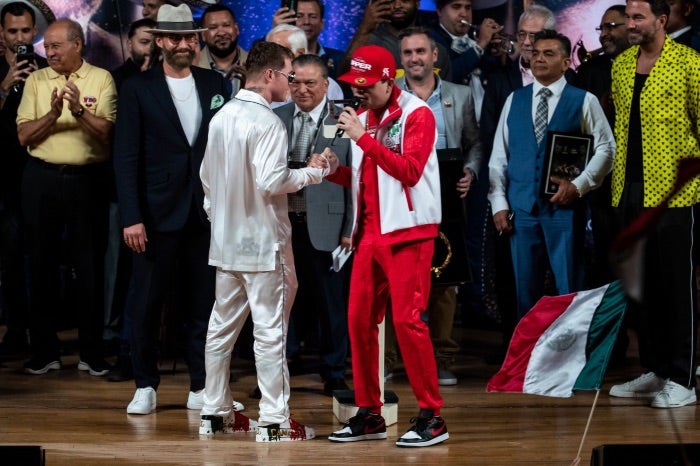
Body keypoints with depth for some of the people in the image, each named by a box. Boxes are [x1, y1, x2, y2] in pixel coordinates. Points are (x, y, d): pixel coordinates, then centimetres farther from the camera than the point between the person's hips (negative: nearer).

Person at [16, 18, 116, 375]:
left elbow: (106, 132, -9)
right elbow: (24, 135, 0)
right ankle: (44, 352, 13)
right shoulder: (36, 81, 6)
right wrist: (53, 115, -16)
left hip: (87, 180, -2)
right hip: (42, 180, 2)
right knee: (42, 265, 5)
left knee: (89, 266, 1)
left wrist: (80, 112, -25)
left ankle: (92, 353, 10)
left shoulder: (101, 80, 0)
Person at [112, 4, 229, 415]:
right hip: (157, 212, -2)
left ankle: (202, 387, 13)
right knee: (147, 303, 2)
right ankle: (146, 386, 13)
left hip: (206, 211, 2)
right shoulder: (138, 89, 0)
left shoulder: (215, 85, 8)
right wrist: (131, 218, -10)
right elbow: (127, 157, -3)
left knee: (203, 301, 5)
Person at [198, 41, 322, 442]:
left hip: (226, 241, 8)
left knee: (223, 326, 12)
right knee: (270, 329, -4)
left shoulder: (222, 117, 9)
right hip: (263, 242, -8)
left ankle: (215, 413, 19)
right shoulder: (267, 122, -17)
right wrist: (311, 173, -9)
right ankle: (274, 420, -3)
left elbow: (207, 175, 15)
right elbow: (271, 182, -22)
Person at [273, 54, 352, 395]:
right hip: (282, 223, 3)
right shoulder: (276, 120, 8)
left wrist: (351, 229, -6)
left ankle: (334, 374, 15)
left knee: (331, 303, 4)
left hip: (324, 226, -3)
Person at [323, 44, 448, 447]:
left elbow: (409, 170, -19)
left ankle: (432, 416, -5)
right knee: (359, 319, 5)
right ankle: (369, 414, 14)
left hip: (407, 231, -8)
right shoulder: (364, 118, 16)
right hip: (371, 231, 8)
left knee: (407, 319, -11)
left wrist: (364, 138, -21)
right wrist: (335, 170, 3)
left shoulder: (416, 114, -7)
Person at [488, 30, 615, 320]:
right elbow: (499, 155, 11)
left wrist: (579, 186, -10)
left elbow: (606, 149, 1)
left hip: (564, 207, -3)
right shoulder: (514, 101, 11)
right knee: (525, 290, 7)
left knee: (569, 290, -1)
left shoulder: (584, 101, 2)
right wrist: (498, 203, 3)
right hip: (522, 209, 3)